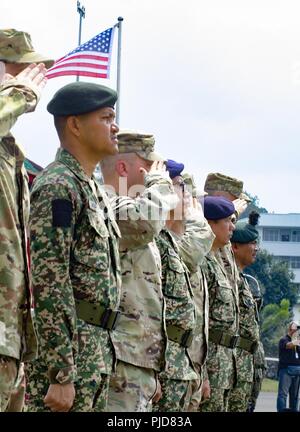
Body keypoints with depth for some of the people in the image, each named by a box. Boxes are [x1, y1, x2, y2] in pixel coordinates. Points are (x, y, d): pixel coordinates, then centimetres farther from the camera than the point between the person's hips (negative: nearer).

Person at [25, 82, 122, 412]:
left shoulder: (94, 192, 18)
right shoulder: (57, 186, -12)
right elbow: (48, 283, -19)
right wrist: (61, 376, -23)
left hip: (95, 353, 9)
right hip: (66, 351, -9)